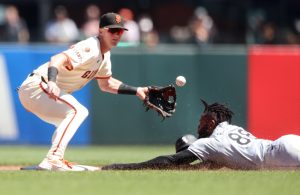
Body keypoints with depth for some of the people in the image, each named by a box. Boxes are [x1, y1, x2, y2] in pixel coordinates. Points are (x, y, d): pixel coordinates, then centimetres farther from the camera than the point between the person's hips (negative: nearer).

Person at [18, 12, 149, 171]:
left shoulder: (104, 54, 11)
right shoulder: (90, 48, -21)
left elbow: (106, 84, 26)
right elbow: (58, 59, -37)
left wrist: (136, 91, 19)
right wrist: (51, 82, -56)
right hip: (36, 86, -11)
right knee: (77, 111, -25)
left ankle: (53, 161, 19)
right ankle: (53, 159, -34)